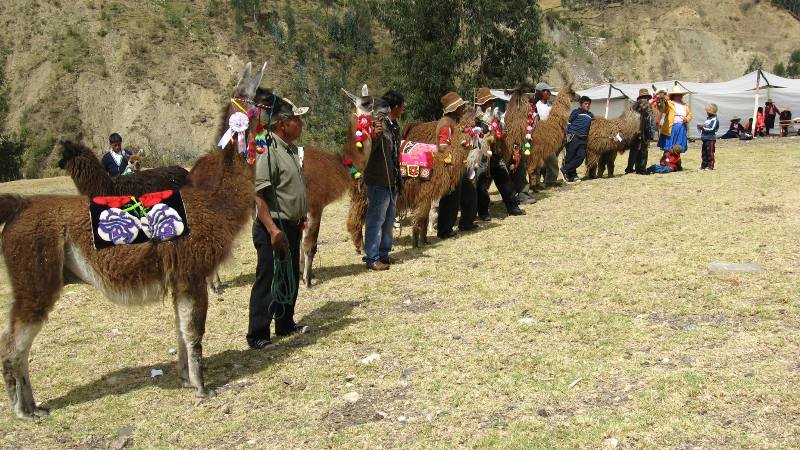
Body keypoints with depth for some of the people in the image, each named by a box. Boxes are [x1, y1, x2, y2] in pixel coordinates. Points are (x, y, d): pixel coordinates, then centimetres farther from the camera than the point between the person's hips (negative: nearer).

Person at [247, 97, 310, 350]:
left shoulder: (291, 149, 13)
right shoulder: (268, 151, -18)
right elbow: (259, 195, -24)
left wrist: (300, 219, 22)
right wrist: (273, 230, -28)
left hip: (291, 226, 10)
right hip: (274, 228, -10)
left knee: (291, 279, 19)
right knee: (268, 282, -3)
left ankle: (286, 325, 34)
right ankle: (257, 336, 6)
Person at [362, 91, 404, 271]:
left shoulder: (395, 126, 10)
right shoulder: (380, 123, -16)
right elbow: (368, 149, -28)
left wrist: (398, 179, 20)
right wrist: (375, 134, -49)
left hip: (392, 180, 9)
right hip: (379, 181, -9)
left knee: (389, 219, 16)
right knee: (376, 219, -3)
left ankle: (383, 254, 27)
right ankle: (372, 258, 5)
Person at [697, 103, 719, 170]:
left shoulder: (714, 120, -10)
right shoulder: (708, 118, 17)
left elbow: (712, 129, -18)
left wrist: (703, 127, -16)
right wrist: (701, 127, 9)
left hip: (711, 139, -9)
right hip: (705, 139, 9)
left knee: (710, 153, -6)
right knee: (704, 153, 12)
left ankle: (710, 166, -2)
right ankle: (704, 165, 19)